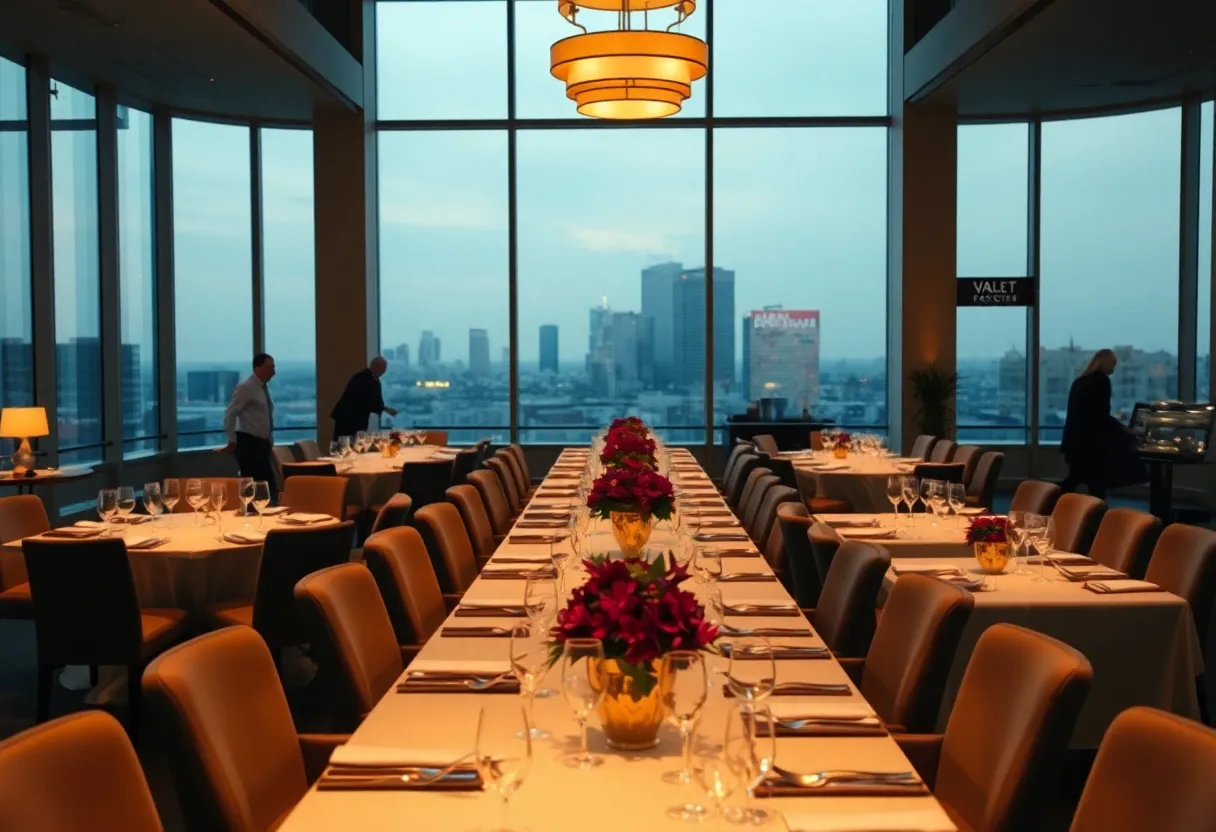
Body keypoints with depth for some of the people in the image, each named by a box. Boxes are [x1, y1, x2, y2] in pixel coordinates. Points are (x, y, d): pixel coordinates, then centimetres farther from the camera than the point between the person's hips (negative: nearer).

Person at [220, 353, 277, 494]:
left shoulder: (264, 388, 14)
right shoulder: (245, 387, -10)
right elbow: (230, 414, -13)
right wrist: (232, 441, -12)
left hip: (263, 443, 8)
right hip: (249, 443, -8)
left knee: (267, 483, 7)